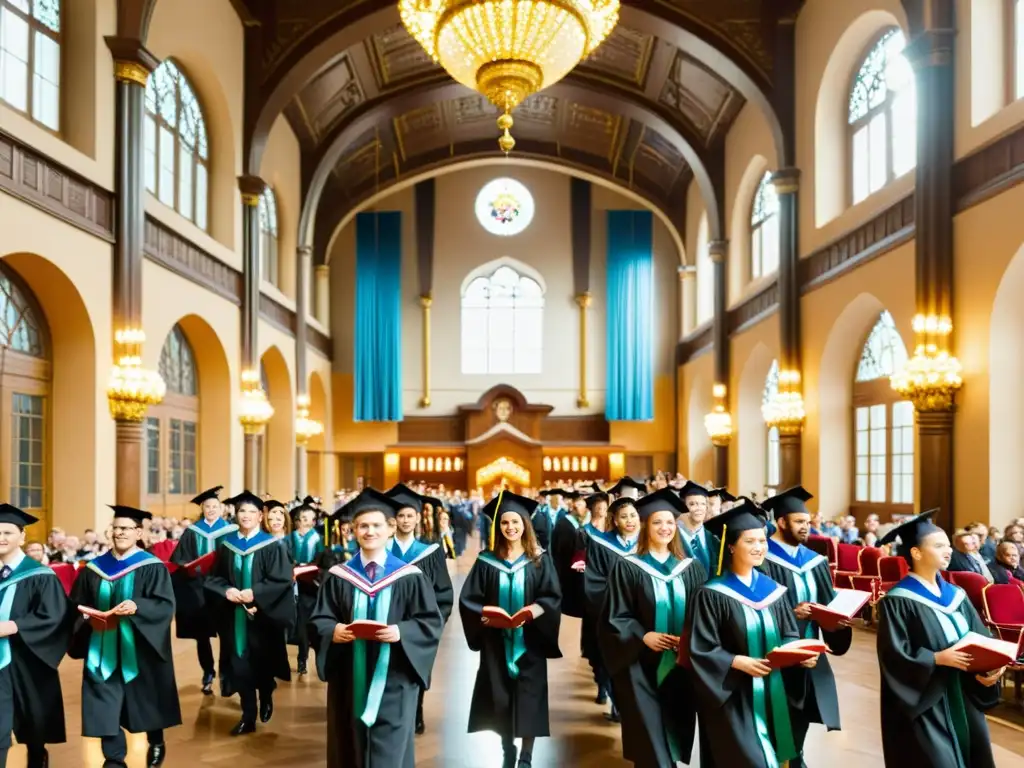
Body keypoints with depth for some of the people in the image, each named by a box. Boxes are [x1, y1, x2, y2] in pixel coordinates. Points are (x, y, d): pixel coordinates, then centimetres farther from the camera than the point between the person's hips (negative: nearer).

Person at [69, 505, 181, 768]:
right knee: (105, 704, -2)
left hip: (138, 647, -3)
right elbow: (77, 604, 10)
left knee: (147, 696, 12)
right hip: (104, 648, 3)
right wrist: (87, 616, -11)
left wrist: (137, 607, -29)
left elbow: (165, 605, -13)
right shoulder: (94, 568, 7)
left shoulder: (152, 567, -5)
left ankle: (157, 743, 37)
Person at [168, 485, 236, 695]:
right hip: (197, 589, 2)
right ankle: (208, 673, 20)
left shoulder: (230, 532, 1)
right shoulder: (192, 532, 5)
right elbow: (178, 561, 2)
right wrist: (188, 568, -16)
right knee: (202, 634, 7)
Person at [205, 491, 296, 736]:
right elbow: (214, 578, 6)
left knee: (262, 663, 10)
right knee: (240, 665, 3)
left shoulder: (271, 546, -8)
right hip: (235, 616, 3)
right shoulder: (226, 545, 3)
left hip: (262, 616, -2)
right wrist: (226, 591, -14)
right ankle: (248, 716, 12)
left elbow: (282, 580, -12)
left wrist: (255, 593, -22)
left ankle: (266, 699, 38)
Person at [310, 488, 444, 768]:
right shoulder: (338, 576, 2)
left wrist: (401, 632, -20)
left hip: (393, 679, -2)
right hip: (349, 678, 2)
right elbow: (319, 620, 4)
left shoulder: (410, 577, -3)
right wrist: (334, 630, -17)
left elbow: (431, 622, -3)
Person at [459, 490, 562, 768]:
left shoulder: (539, 560, 0)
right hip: (496, 640, 1)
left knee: (528, 697, 1)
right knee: (501, 697, 5)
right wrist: (484, 614, -20)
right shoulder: (486, 561, 0)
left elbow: (553, 597, -5)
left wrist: (534, 610, -23)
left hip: (529, 639, -1)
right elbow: (468, 598, -1)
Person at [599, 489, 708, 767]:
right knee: (650, 739, -4)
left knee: (674, 731, 13)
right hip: (642, 666, -3)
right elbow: (615, 617, -6)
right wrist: (644, 637, -20)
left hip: (680, 665, 4)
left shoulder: (691, 568, 6)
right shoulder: (626, 567, -5)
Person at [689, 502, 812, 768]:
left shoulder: (773, 589, 6)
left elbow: (789, 636, 10)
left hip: (772, 692, 6)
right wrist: (738, 661, -25)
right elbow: (702, 650, -12)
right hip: (732, 697, -5)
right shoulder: (712, 595, -11)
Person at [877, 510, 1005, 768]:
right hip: (923, 704, -7)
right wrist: (937, 659, -25)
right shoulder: (897, 601, -12)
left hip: (963, 699, 7)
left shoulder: (956, 595, 10)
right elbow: (893, 655, -16)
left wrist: (989, 668, -11)